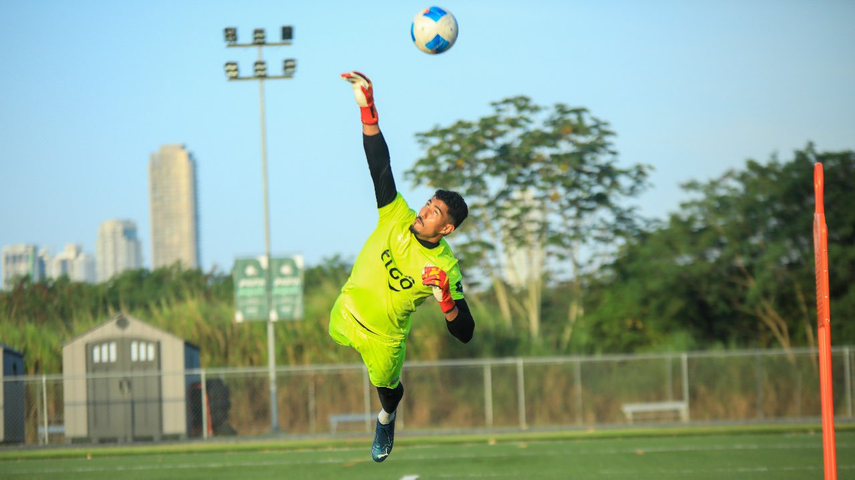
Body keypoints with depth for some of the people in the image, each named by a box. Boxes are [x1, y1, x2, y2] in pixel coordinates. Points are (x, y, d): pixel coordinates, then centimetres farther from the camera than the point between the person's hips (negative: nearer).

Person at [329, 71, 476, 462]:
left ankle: (385, 420, 56)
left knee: (387, 388, 20)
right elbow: (380, 165, -31)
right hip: (346, 314, 2)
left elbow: (465, 334, -26)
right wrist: (368, 109, -44)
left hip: (383, 338, -2)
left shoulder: (445, 269, -27)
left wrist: (447, 302, -47)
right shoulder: (397, 219, -21)